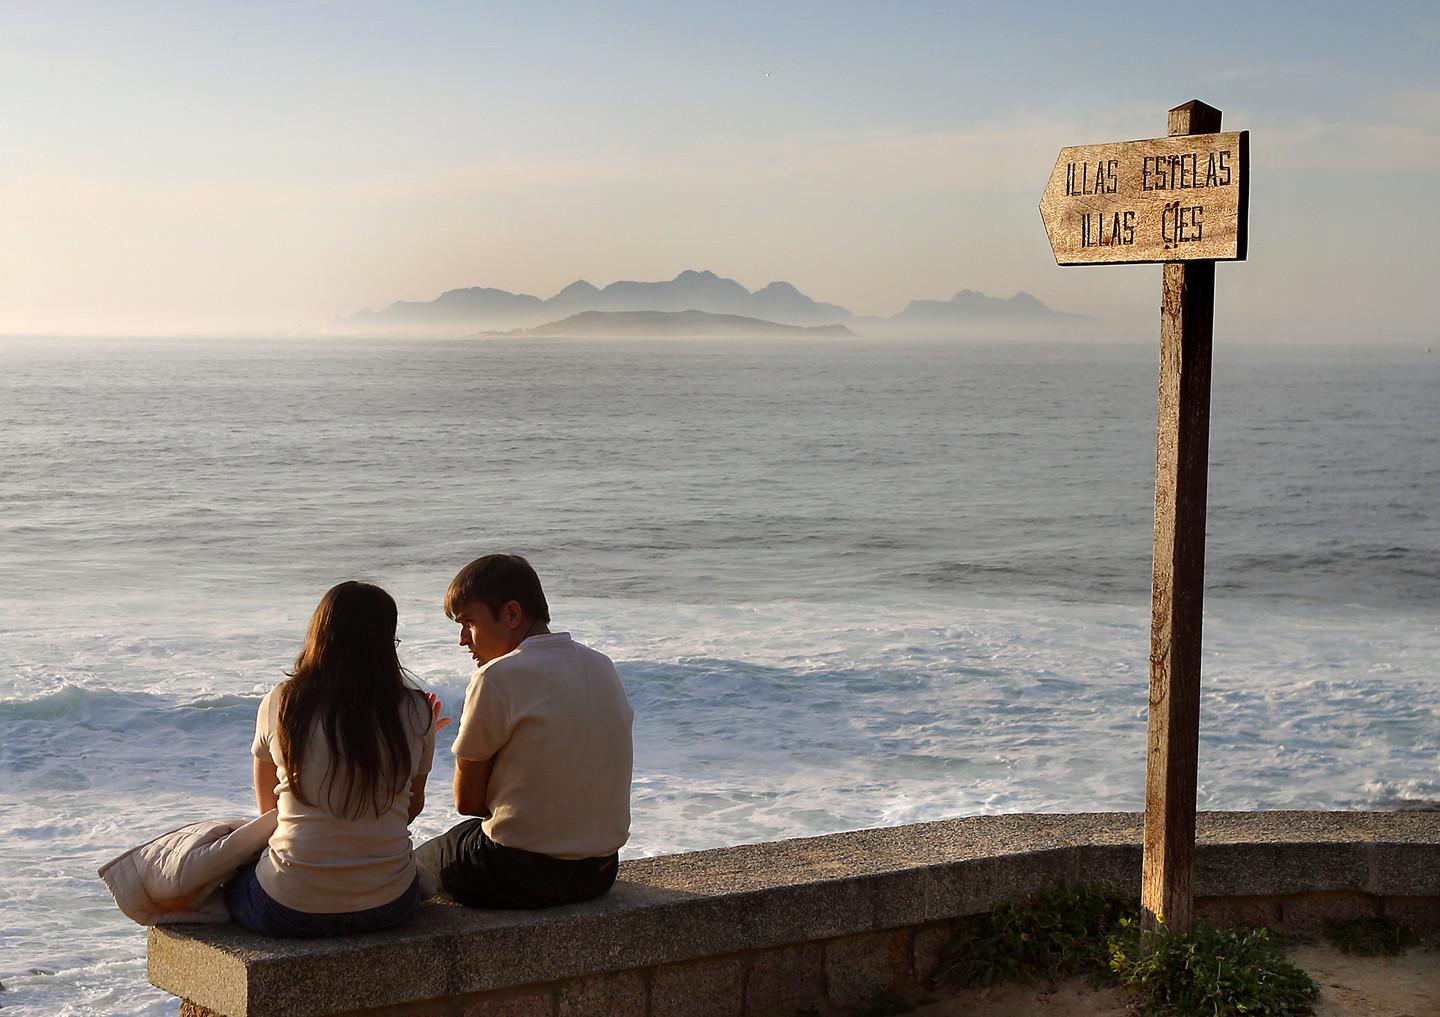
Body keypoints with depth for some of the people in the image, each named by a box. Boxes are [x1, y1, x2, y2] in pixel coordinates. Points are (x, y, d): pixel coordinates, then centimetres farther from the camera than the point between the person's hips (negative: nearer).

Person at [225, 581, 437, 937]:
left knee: (233, 875, 31)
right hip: (389, 906, 1)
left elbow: (266, 807, 12)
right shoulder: (414, 711, -3)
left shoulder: (279, 704, -3)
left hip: (291, 909, -1)